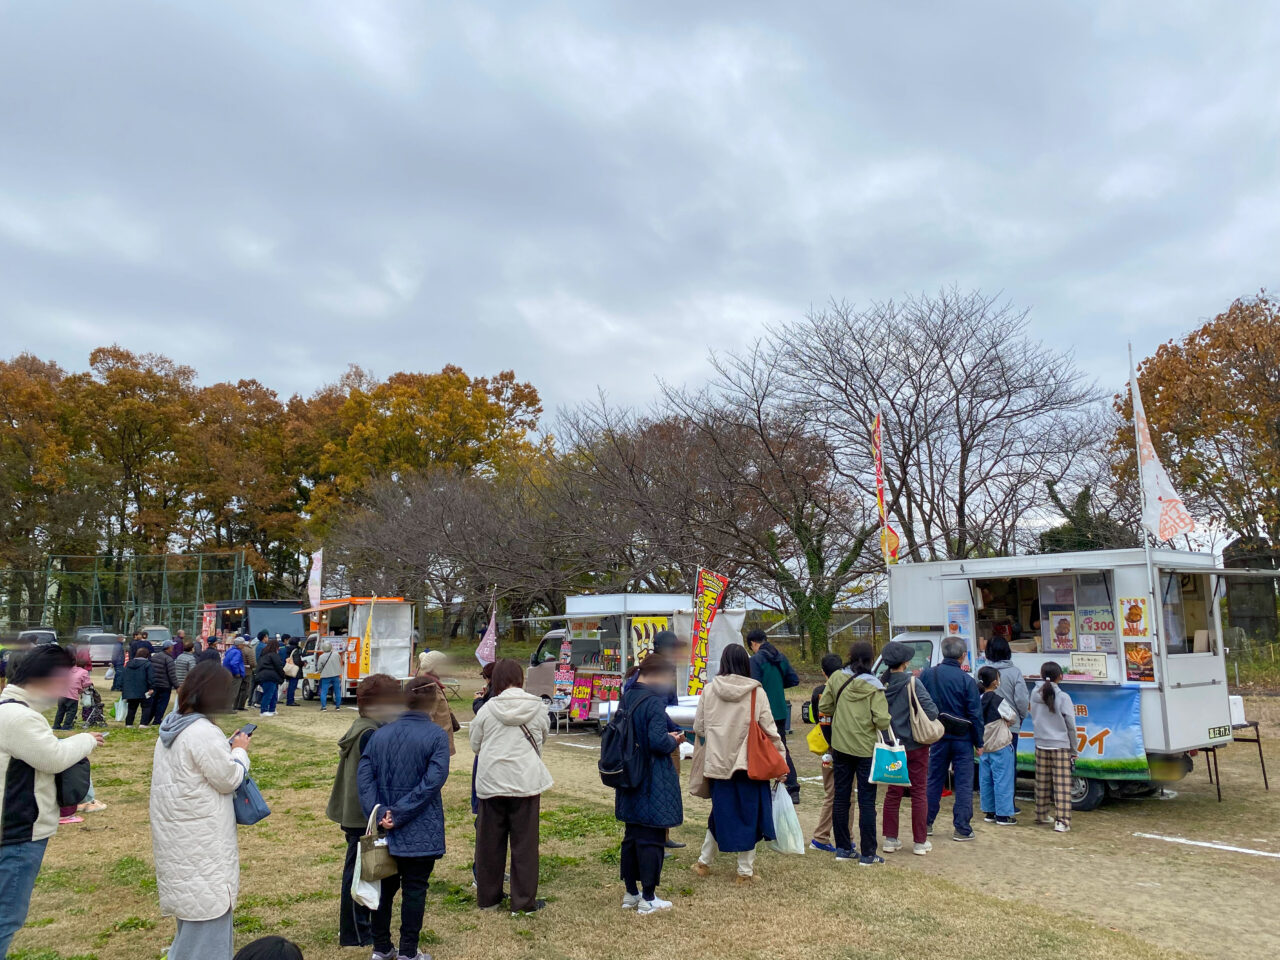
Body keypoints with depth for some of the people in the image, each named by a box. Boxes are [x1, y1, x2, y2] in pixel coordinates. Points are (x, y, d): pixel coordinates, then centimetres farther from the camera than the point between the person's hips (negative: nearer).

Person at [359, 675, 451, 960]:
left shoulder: (380, 734, 1)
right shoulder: (436, 736, -12)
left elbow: (364, 774, -6)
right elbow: (432, 781, -20)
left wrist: (379, 814, -12)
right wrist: (399, 815, -17)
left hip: (385, 830, 4)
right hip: (421, 832, -4)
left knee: (385, 887, 18)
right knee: (414, 890, 8)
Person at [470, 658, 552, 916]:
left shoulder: (487, 709, -5)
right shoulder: (538, 707, -4)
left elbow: (475, 745, 5)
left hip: (491, 781, 1)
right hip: (526, 781, -1)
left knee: (490, 842, 13)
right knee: (525, 842, 7)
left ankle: (487, 897, 25)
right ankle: (524, 902, 11)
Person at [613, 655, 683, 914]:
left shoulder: (626, 699, 6)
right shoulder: (654, 702, -19)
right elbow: (658, 741, -26)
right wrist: (674, 741, -4)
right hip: (653, 783, -8)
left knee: (632, 835, 16)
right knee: (652, 839, 3)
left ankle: (631, 893, 26)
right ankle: (648, 899, 12)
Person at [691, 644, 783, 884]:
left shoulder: (709, 690, -2)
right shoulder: (756, 692, -7)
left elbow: (698, 728, 3)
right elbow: (769, 728, -6)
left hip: (718, 763, 3)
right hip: (749, 763, -2)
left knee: (721, 812, 18)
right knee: (748, 814, 9)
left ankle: (704, 862, 29)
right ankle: (746, 871, 17)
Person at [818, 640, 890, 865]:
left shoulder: (836, 678, -5)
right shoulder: (874, 686, -14)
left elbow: (823, 707, 0)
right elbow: (882, 721, -19)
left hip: (840, 746, 3)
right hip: (866, 749, -3)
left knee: (840, 797, 13)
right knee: (866, 801, 5)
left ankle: (843, 848, 21)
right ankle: (868, 854, 9)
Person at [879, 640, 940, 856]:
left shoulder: (882, 683, -5)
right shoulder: (912, 683, -18)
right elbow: (931, 711, -20)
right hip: (915, 745, -4)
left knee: (893, 792, 13)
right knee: (919, 793, 8)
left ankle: (890, 839, 17)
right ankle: (920, 842, 14)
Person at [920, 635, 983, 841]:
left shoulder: (927, 675, -1)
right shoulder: (967, 680, -12)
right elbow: (975, 714, -9)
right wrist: (979, 742, 0)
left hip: (936, 737, 3)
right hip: (962, 739, -3)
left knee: (933, 781, 14)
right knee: (963, 784, 5)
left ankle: (926, 823, 20)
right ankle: (962, 828, 8)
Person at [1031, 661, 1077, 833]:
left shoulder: (1035, 694, 1)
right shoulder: (1063, 698, -12)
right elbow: (1071, 726, -6)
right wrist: (1073, 749, 3)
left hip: (1041, 745, 4)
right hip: (1061, 746, -4)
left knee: (1042, 783, 15)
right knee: (1062, 785, -2)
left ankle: (1042, 815, 27)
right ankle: (1062, 821, -5)